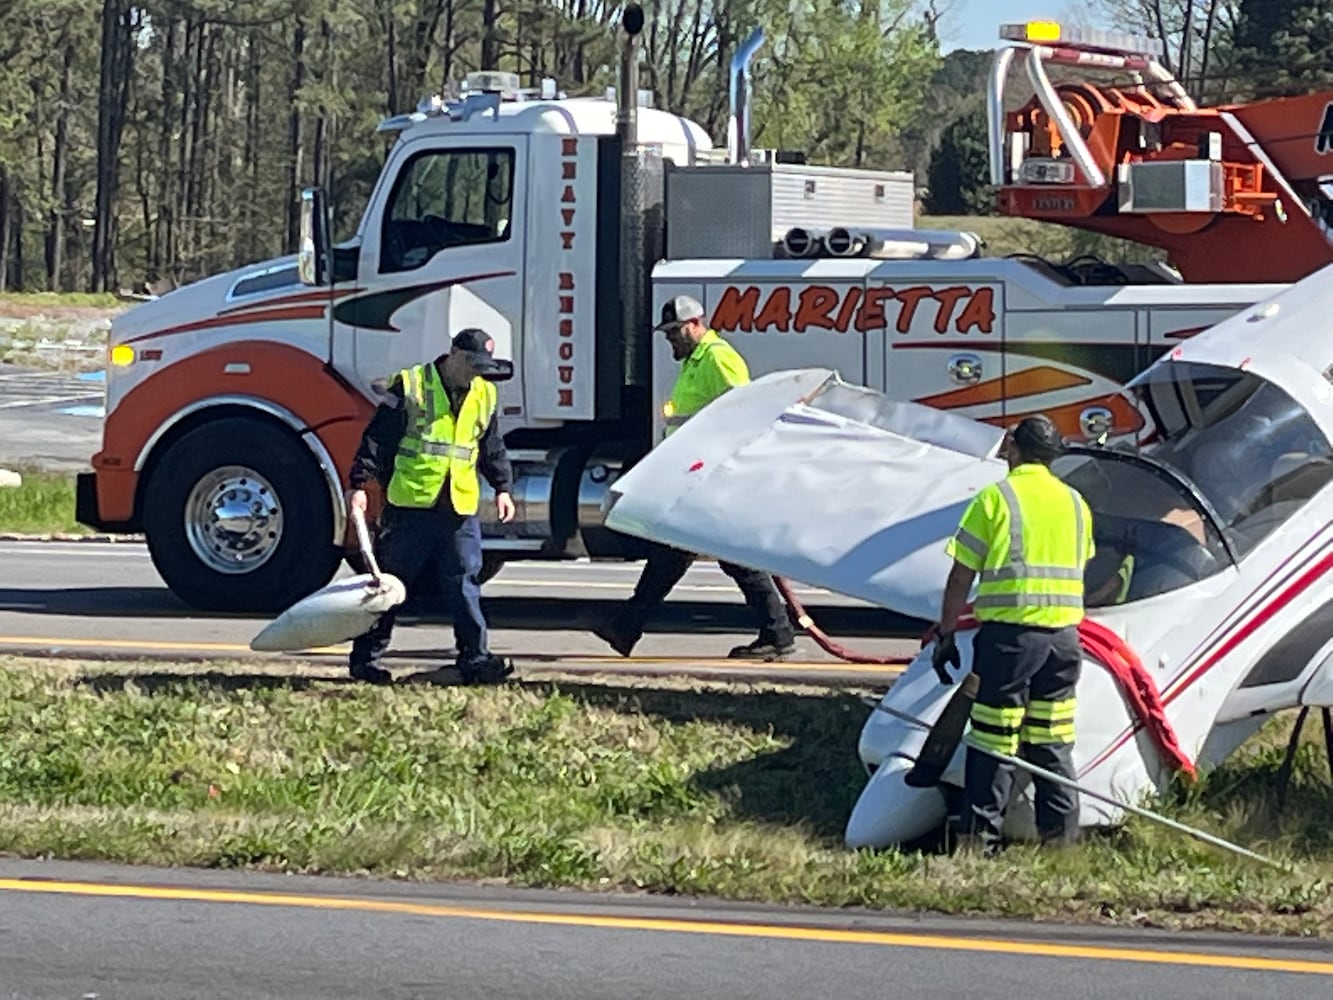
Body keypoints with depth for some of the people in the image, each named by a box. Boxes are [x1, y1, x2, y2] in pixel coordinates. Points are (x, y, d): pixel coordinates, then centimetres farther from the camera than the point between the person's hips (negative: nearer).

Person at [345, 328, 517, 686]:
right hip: (409, 505, -4)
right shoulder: (410, 386, -5)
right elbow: (378, 438, -6)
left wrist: (502, 487, 16)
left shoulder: (484, 395, 12)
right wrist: (359, 484, -12)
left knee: (465, 584, 2)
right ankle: (365, 657, 9)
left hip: (460, 508, 4)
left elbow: (492, 447, 23)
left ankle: (474, 657, 7)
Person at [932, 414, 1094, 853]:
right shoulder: (1075, 503, 12)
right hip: (1064, 636, 5)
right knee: (1053, 744, 11)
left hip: (1009, 635, -5)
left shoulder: (995, 497, -3)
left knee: (993, 742, -2)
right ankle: (1061, 833, 11)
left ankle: (979, 836, -1)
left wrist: (946, 635, 4)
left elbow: (961, 577, -3)